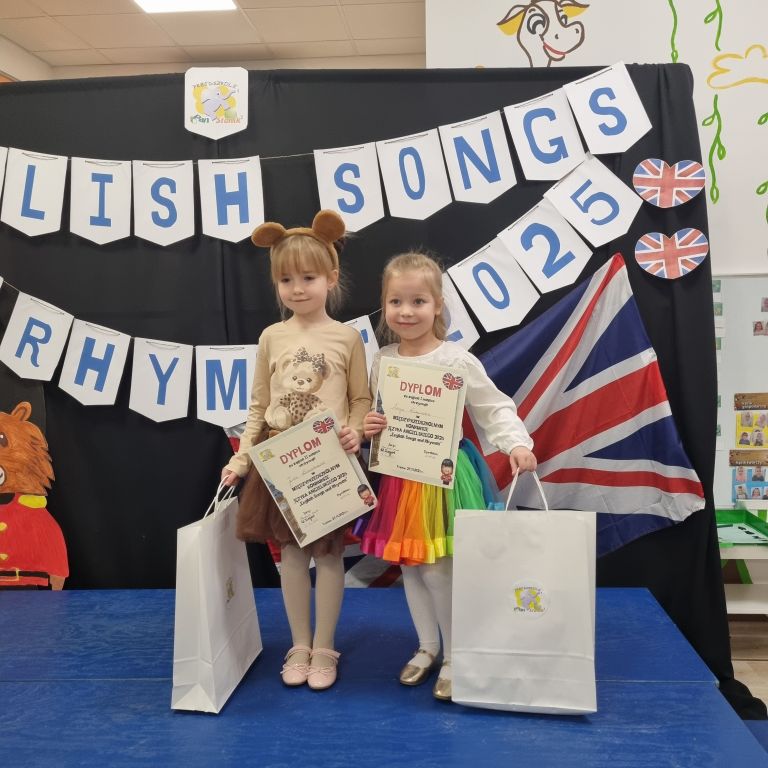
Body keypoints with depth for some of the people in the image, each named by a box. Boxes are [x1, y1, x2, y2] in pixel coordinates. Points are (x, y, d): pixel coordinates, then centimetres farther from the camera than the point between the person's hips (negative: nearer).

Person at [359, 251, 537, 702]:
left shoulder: (457, 360, -11)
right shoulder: (382, 361, 4)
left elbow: (494, 408, -9)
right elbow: (373, 413, 13)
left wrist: (517, 444, -25)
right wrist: (367, 426, -10)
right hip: (398, 476, 5)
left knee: (440, 568, -3)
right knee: (408, 564, 14)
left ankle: (454, 658, 19)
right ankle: (428, 647, 33)